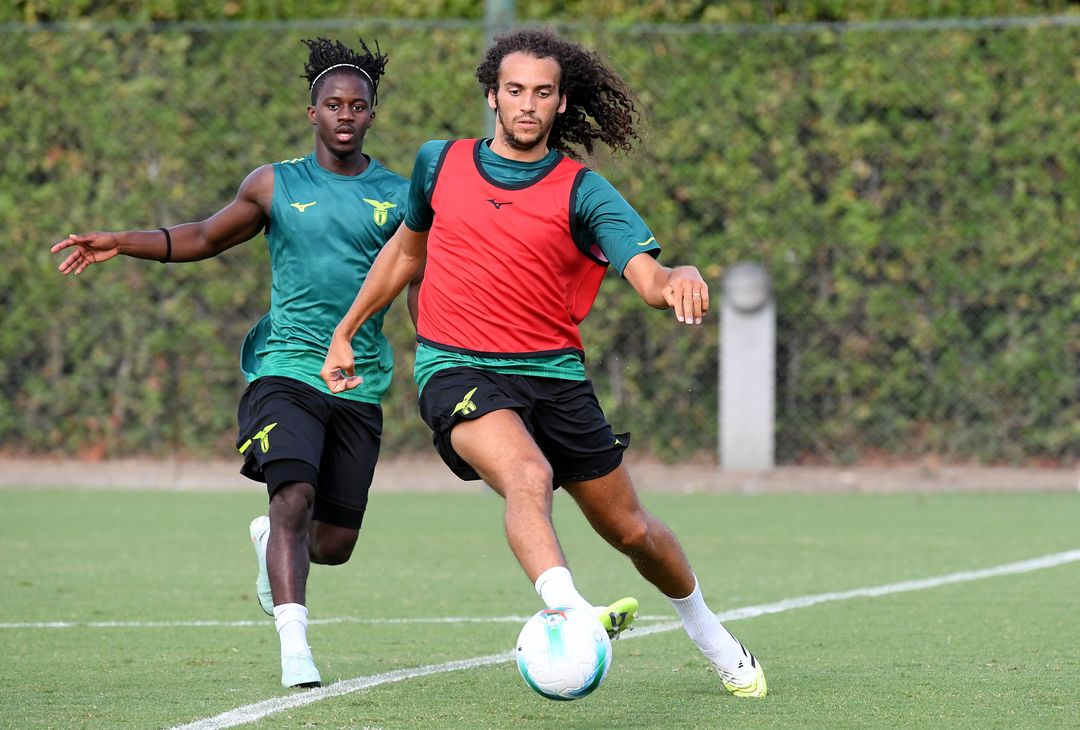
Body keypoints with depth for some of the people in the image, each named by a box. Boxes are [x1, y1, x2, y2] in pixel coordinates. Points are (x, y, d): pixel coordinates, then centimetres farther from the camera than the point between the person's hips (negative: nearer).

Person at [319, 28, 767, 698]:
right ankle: (569, 615, -54)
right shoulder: (440, 164, 6)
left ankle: (710, 634, 38)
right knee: (528, 476, -34)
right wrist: (345, 333, 25)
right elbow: (406, 250, 24)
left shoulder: (583, 191, -3)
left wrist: (681, 280, -40)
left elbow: (649, 277, -17)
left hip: (553, 372, 1)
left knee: (630, 529, 11)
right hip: (457, 370, -1)